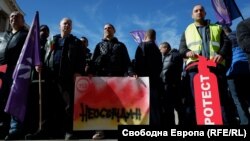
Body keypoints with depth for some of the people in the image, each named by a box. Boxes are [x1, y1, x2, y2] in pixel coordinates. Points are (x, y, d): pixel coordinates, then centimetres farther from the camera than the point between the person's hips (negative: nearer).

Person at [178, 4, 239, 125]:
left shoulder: (216, 28, 26)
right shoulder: (187, 31, 26)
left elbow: (226, 43, 15)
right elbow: (181, 48, 17)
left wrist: (222, 54, -7)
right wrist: (187, 52, -7)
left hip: (216, 65, 1)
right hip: (195, 67, 0)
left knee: (223, 97, -3)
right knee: (195, 99, -6)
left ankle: (229, 121, 2)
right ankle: (193, 122, -4)